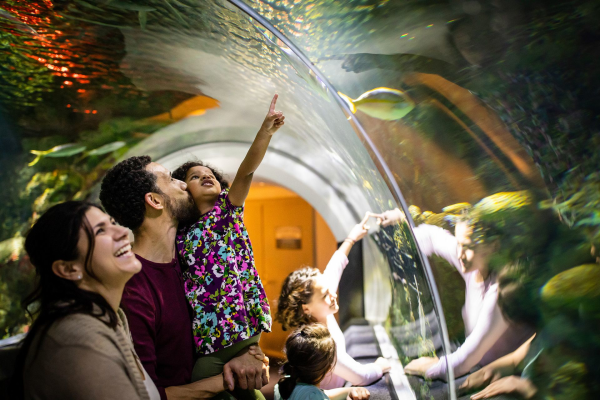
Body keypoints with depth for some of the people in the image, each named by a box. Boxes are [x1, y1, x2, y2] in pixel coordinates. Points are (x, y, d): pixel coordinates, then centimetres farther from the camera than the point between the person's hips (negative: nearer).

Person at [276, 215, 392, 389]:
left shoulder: (324, 316, -10)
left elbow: (332, 271, 6)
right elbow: (361, 376, -26)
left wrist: (350, 240, 16)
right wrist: (379, 367, -6)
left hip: (337, 390, 8)